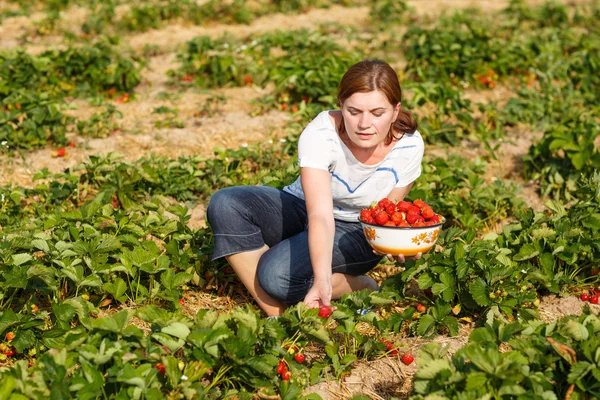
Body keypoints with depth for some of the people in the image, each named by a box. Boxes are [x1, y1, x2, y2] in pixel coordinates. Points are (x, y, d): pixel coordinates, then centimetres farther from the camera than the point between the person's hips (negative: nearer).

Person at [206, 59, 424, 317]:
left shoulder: (409, 146, -22)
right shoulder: (319, 136, -29)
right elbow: (320, 215, -39)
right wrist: (322, 280, -53)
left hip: (357, 233, -2)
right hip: (302, 210, 2)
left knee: (278, 274, -30)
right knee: (225, 204, -28)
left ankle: (359, 287, -2)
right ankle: (276, 316, -18)